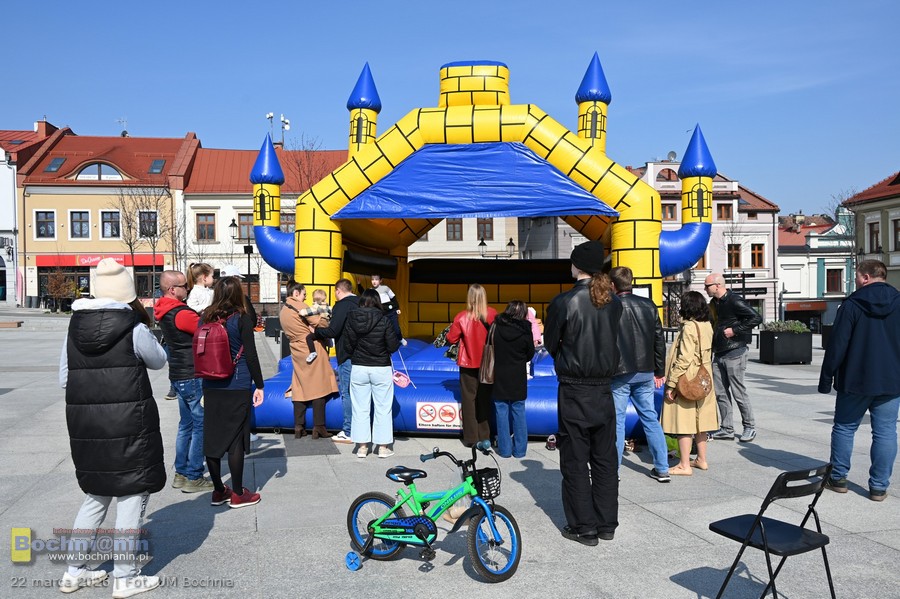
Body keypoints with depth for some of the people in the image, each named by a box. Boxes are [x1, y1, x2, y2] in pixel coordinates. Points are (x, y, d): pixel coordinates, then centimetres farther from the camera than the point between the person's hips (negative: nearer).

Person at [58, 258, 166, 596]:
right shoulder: (134, 329, -12)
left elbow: (64, 379, 7)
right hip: (128, 423, -6)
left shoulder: (74, 328, 3)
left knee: (96, 495, 21)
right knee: (132, 494, 6)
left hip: (83, 424, 6)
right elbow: (159, 361, 5)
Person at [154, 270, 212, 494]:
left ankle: (181, 473, 24)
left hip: (180, 375, 10)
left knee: (186, 424, 17)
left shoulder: (167, 312, 10)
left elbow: (196, 321, 11)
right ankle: (193, 477, 3)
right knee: (201, 425, -2)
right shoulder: (181, 313, -21)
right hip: (192, 376, -10)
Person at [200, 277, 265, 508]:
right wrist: (259, 385, -3)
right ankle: (238, 494, 11)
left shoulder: (206, 318, 4)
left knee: (212, 437, 10)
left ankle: (218, 491, 22)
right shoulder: (242, 318, -9)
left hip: (211, 386, 5)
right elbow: (250, 355, -10)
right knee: (236, 438, 3)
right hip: (237, 387, -5)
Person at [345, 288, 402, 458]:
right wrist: (398, 339, 11)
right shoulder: (384, 320, -11)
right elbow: (393, 346, -10)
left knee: (360, 409, 10)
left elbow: (349, 347, -2)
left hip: (358, 368, 2)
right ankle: (382, 447, 13)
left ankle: (362, 446, 15)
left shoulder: (351, 319, -5)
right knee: (382, 409, 8)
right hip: (381, 369, -2)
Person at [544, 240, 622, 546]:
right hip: (604, 388, 5)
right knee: (605, 458, 14)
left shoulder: (564, 302, -14)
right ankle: (607, 524, 23)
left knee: (575, 461, 6)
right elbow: (611, 338, 9)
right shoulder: (614, 302, 0)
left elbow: (550, 343, -2)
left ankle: (584, 527, 13)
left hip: (573, 391, -5)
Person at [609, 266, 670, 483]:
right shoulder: (649, 305, 4)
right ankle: (662, 469, 17)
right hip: (645, 373, 5)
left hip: (619, 373, -5)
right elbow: (659, 340, 8)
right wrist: (659, 371, 15)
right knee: (650, 418, 13)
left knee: (616, 421, 3)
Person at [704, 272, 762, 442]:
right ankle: (727, 429, 16)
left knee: (739, 393, -1)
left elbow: (756, 318, -19)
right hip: (718, 354, 8)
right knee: (720, 393, 8)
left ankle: (749, 427, 13)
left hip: (734, 354, -8)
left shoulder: (734, 301, -14)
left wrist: (735, 330, -19)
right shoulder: (714, 303, 12)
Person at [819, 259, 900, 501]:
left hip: (855, 381, -3)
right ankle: (879, 486, 8)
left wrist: (826, 379, -2)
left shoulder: (851, 305, -9)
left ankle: (838, 477, 17)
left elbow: (836, 345, -9)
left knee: (844, 427, 11)